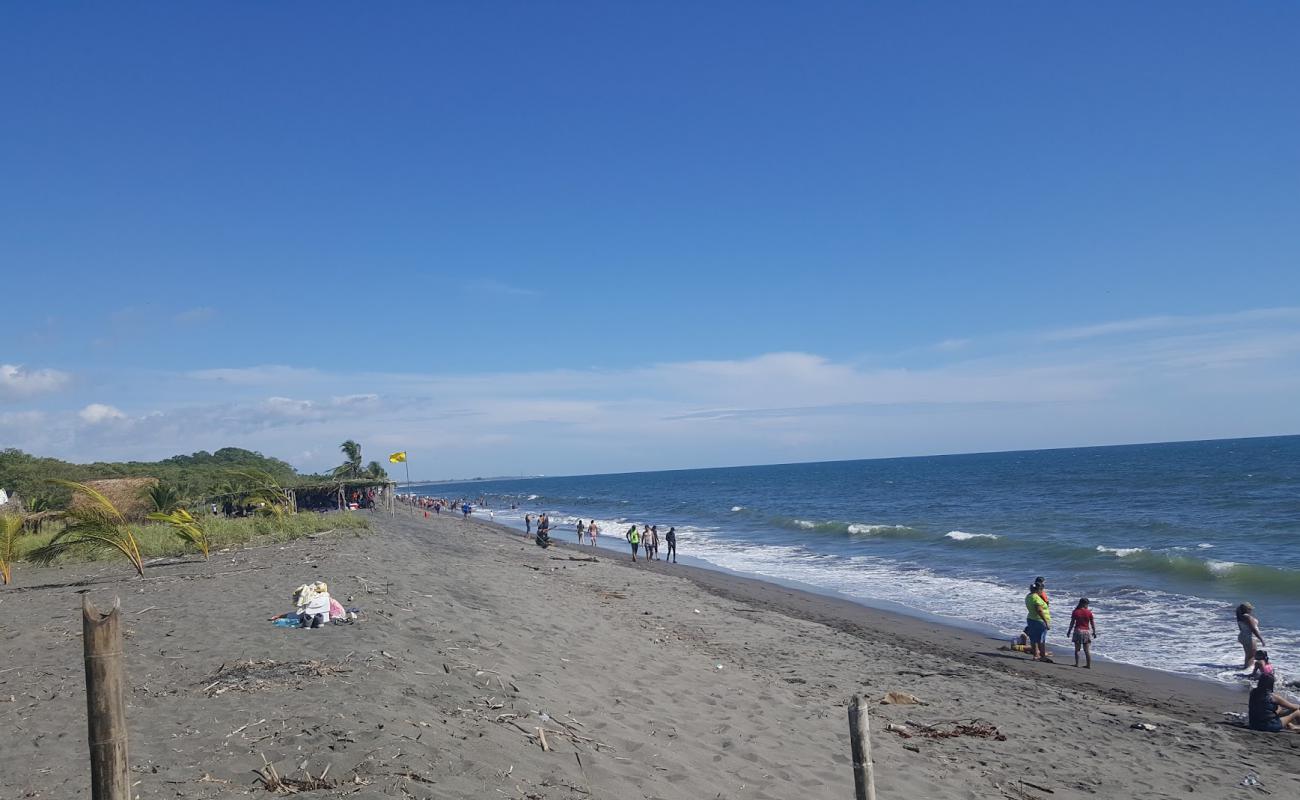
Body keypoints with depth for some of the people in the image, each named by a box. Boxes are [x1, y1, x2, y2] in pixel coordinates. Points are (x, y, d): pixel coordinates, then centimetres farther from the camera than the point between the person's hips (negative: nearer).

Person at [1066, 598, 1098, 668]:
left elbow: (1072, 623, -1)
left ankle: (1077, 663, 6)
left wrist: (1069, 631, 9)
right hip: (1086, 631, 1)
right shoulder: (1089, 612, -4)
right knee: (1087, 650, 7)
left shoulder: (1075, 612, -4)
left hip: (1078, 631, -1)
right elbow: (1092, 623, 1)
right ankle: (1089, 665, 9)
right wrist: (1094, 632, 14)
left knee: (1077, 649, 7)